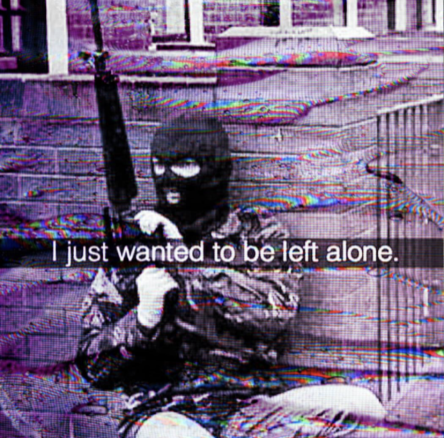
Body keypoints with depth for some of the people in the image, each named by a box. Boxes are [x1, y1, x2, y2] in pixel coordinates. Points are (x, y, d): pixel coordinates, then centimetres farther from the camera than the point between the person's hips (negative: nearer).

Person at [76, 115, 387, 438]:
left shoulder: (261, 235, 13)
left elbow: (278, 312, -9)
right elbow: (93, 366, 10)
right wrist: (143, 318, -10)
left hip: (249, 409, 1)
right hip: (164, 412, -1)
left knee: (359, 405, -27)